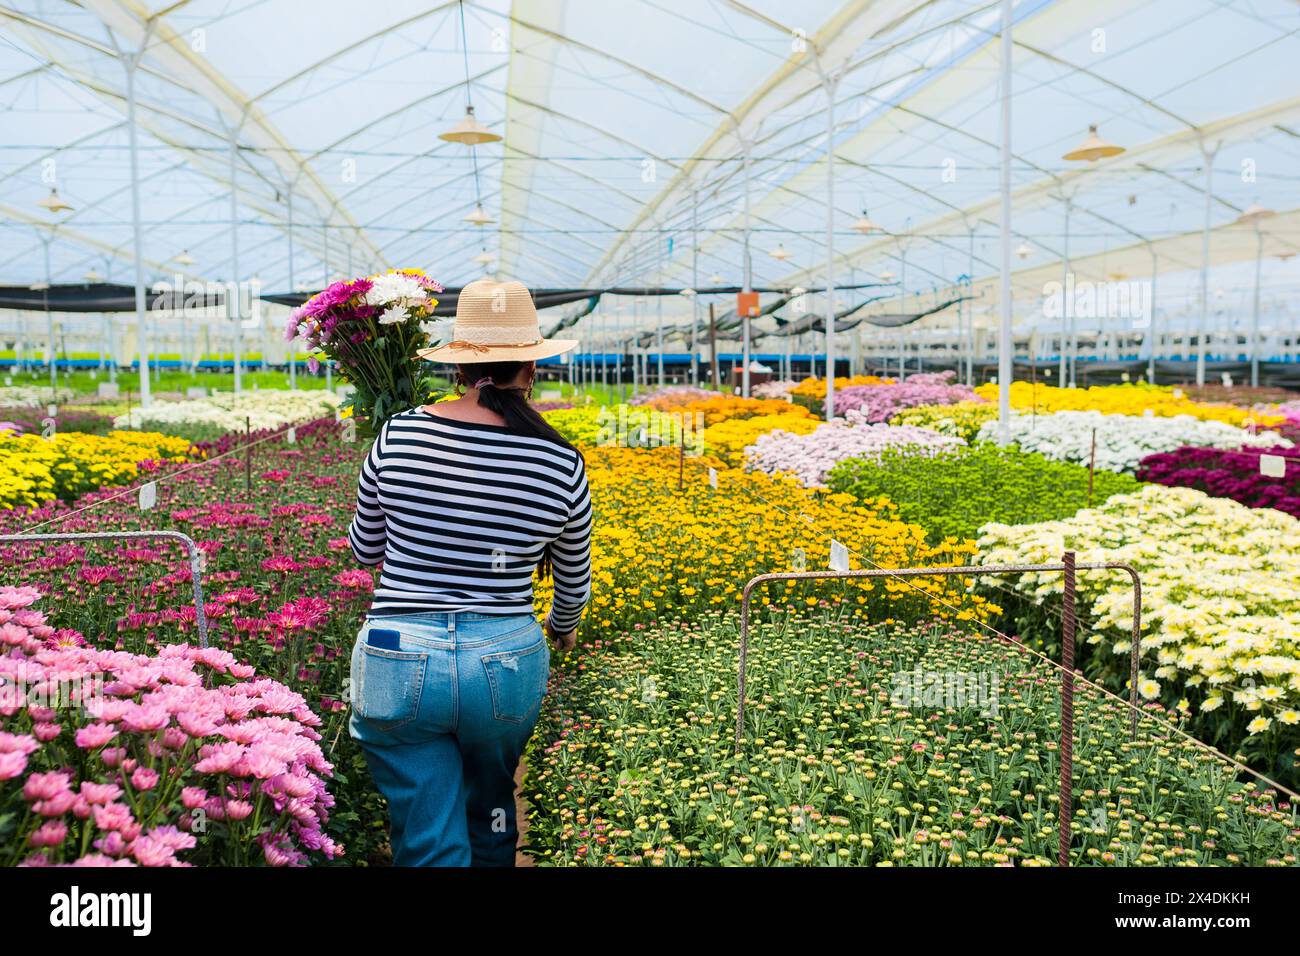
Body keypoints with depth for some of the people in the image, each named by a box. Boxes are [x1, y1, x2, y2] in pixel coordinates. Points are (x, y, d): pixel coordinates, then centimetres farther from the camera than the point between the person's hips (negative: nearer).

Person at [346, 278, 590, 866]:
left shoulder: (399, 436, -7)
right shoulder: (561, 463, -6)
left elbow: (364, 551, 9)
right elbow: (574, 585, 9)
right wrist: (561, 629, 31)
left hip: (398, 662, -1)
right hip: (507, 663, 2)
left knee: (428, 841, 9)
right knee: (492, 815, 28)